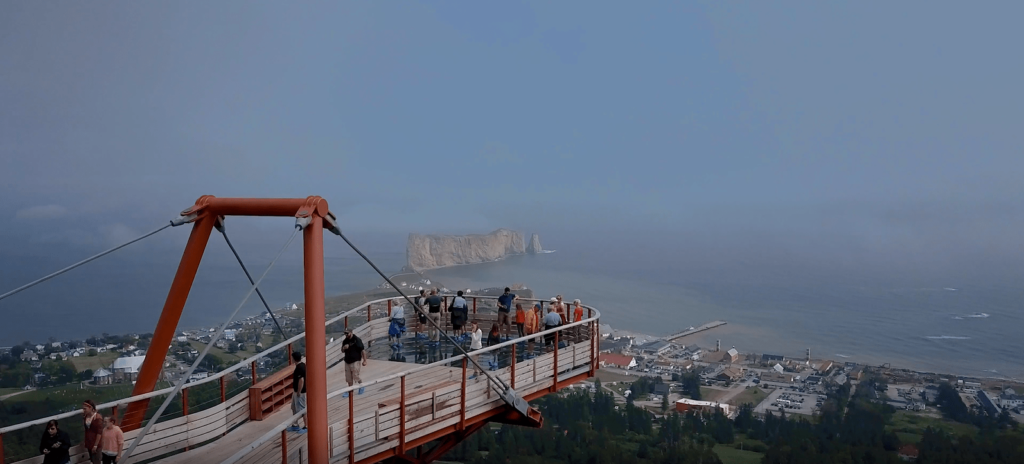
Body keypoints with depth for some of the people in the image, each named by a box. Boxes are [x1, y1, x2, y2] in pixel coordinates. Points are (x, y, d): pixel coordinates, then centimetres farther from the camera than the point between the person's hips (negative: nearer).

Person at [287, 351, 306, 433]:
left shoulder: (299, 368, -25)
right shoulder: (302, 365, 5)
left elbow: (301, 380, -28)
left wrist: (298, 392, -22)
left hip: (299, 392, -10)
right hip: (296, 391, 10)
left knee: (302, 409, 0)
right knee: (294, 408, 20)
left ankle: (306, 426, 9)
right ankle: (295, 425, 30)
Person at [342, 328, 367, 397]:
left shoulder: (357, 340, -13)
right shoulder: (345, 341, 7)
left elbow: (363, 350, -12)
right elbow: (342, 351, 17)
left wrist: (364, 360, -15)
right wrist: (344, 347, -8)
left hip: (355, 361, -6)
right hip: (347, 361, 6)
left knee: (355, 376, -4)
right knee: (349, 378, 9)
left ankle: (361, 385, 23)